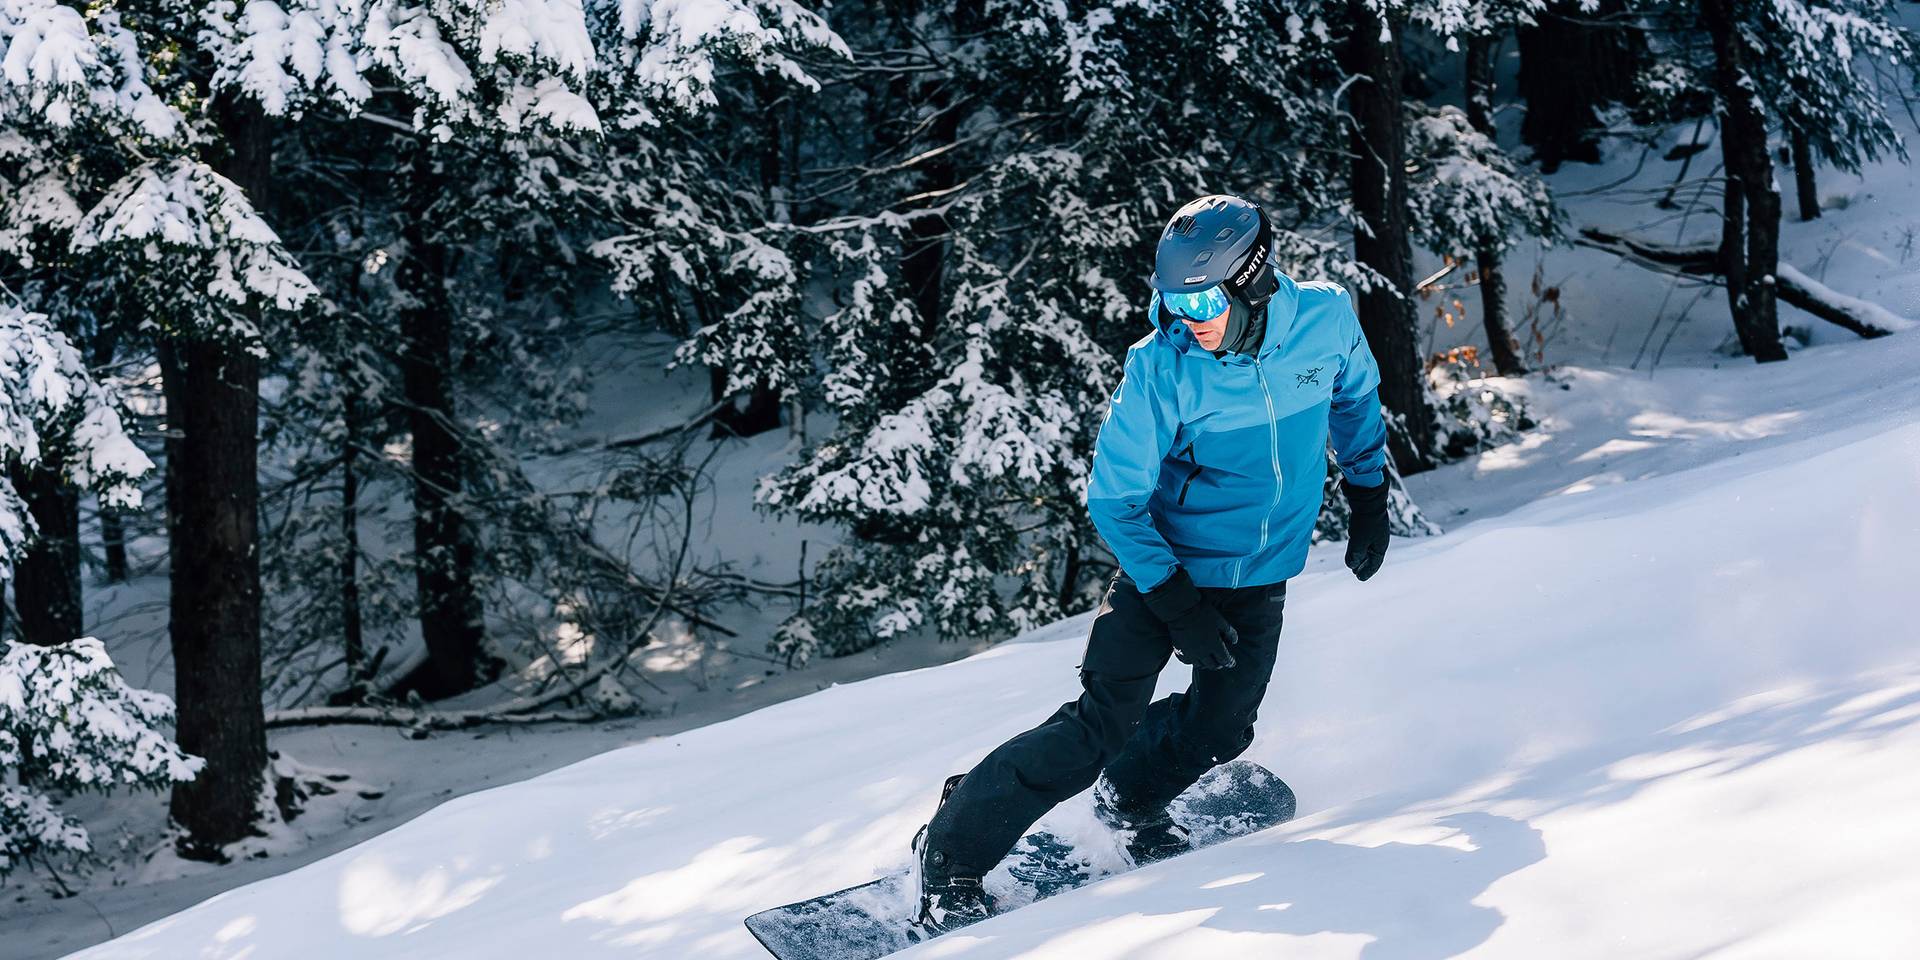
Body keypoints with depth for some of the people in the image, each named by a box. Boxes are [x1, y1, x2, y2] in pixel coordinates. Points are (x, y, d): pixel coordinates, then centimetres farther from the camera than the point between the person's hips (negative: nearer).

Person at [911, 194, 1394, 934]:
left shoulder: (1326, 321, -13)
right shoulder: (1160, 369, -23)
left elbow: (1356, 398, 12)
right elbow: (1115, 501, -15)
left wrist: (1368, 498, 14)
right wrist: (1178, 605, -21)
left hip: (1260, 575, 4)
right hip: (1167, 565, -4)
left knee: (1220, 730, 1)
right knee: (1102, 725, -14)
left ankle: (1131, 799, 32)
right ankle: (952, 853, -8)